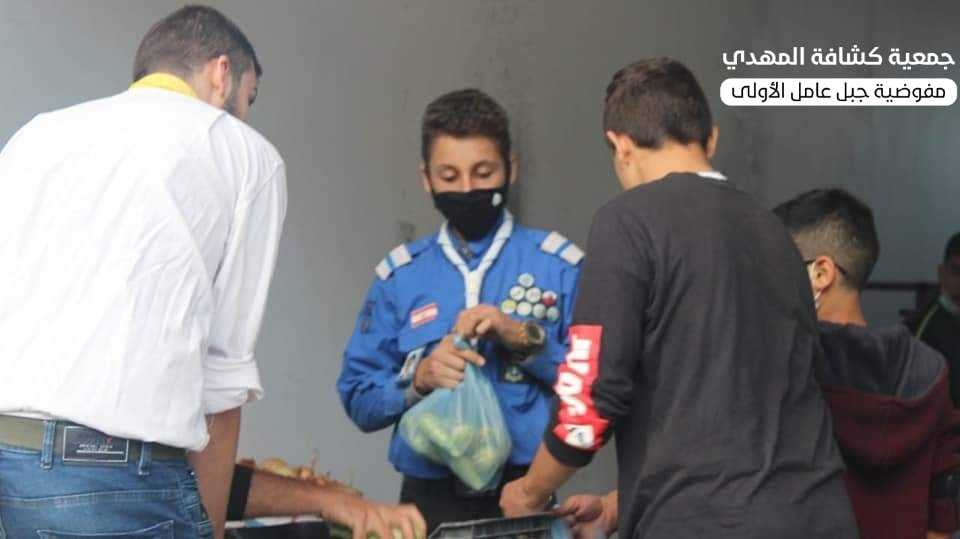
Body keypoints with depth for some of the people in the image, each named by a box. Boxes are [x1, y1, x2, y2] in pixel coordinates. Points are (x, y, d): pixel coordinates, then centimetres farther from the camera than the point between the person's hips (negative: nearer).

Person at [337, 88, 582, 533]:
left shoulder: (558, 264, -1)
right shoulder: (399, 276, 6)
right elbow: (359, 401, 3)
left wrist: (525, 339, -17)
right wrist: (417, 378, -14)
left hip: (525, 492, -2)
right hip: (430, 497, 2)